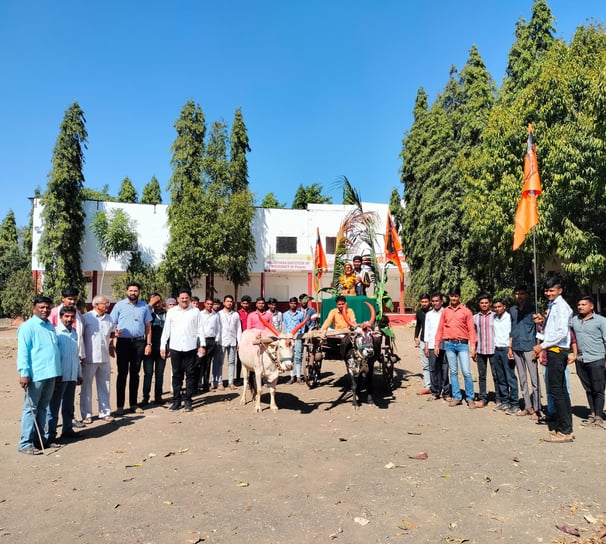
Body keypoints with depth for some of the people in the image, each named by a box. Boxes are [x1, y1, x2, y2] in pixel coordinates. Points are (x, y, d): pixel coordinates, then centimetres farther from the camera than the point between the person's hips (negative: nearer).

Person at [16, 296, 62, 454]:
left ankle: (39, 439, 25)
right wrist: (24, 373, -19)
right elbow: (22, 352, -13)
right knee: (31, 408, -1)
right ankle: (25, 443, 5)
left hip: (50, 374, 7)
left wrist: (57, 370, 19)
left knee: (43, 408, 15)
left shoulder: (51, 327, 15)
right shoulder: (28, 327, -8)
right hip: (35, 375, -7)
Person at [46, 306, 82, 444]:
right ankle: (50, 435, 7)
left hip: (72, 376, 6)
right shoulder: (56, 332, -9)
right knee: (54, 406, 1)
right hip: (60, 377, -6)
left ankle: (67, 429, 26)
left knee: (69, 406, 15)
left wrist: (79, 374, 16)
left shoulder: (74, 333, 11)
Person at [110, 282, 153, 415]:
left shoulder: (144, 306, 8)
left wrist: (148, 344, 4)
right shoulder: (119, 305, 2)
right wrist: (115, 331, -21)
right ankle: (120, 405, 9)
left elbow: (148, 326, 10)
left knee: (135, 373, 10)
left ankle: (134, 404, 19)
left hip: (139, 342, 2)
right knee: (122, 373, 1)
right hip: (123, 342, -2)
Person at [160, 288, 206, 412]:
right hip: (175, 347, 1)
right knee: (176, 375, 6)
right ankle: (176, 401, 15)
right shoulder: (171, 312, 7)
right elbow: (166, 330, 9)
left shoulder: (195, 311, 4)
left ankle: (188, 400, 11)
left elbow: (200, 329, 5)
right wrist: (162, 346, 5)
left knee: (190, 374, 3)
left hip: (190, 347, -1)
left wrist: (202, 345, -1)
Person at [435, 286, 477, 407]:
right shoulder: (445, 311, 9)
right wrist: (437, 345, 6)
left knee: (466, 372, -6)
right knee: (453, 372, 7)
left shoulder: (466, 311, 2)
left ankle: (470, 398, 7)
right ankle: (457, 397, 14)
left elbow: (471, 329, 0)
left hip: (462, 344, -3)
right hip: (449, 344, 3)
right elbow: (440, 329, 10)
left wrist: (472, 346, -8)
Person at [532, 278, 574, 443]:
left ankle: (565, 431, -2)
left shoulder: (561, 306, -12)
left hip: (557, 350, -10)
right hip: (553, 350, 10)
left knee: (557, 390, -7)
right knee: (560, 389, 14)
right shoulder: (551, 305, 15)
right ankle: (564, 425, 23)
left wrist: (542, 345, -17)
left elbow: (562, 332, -20)